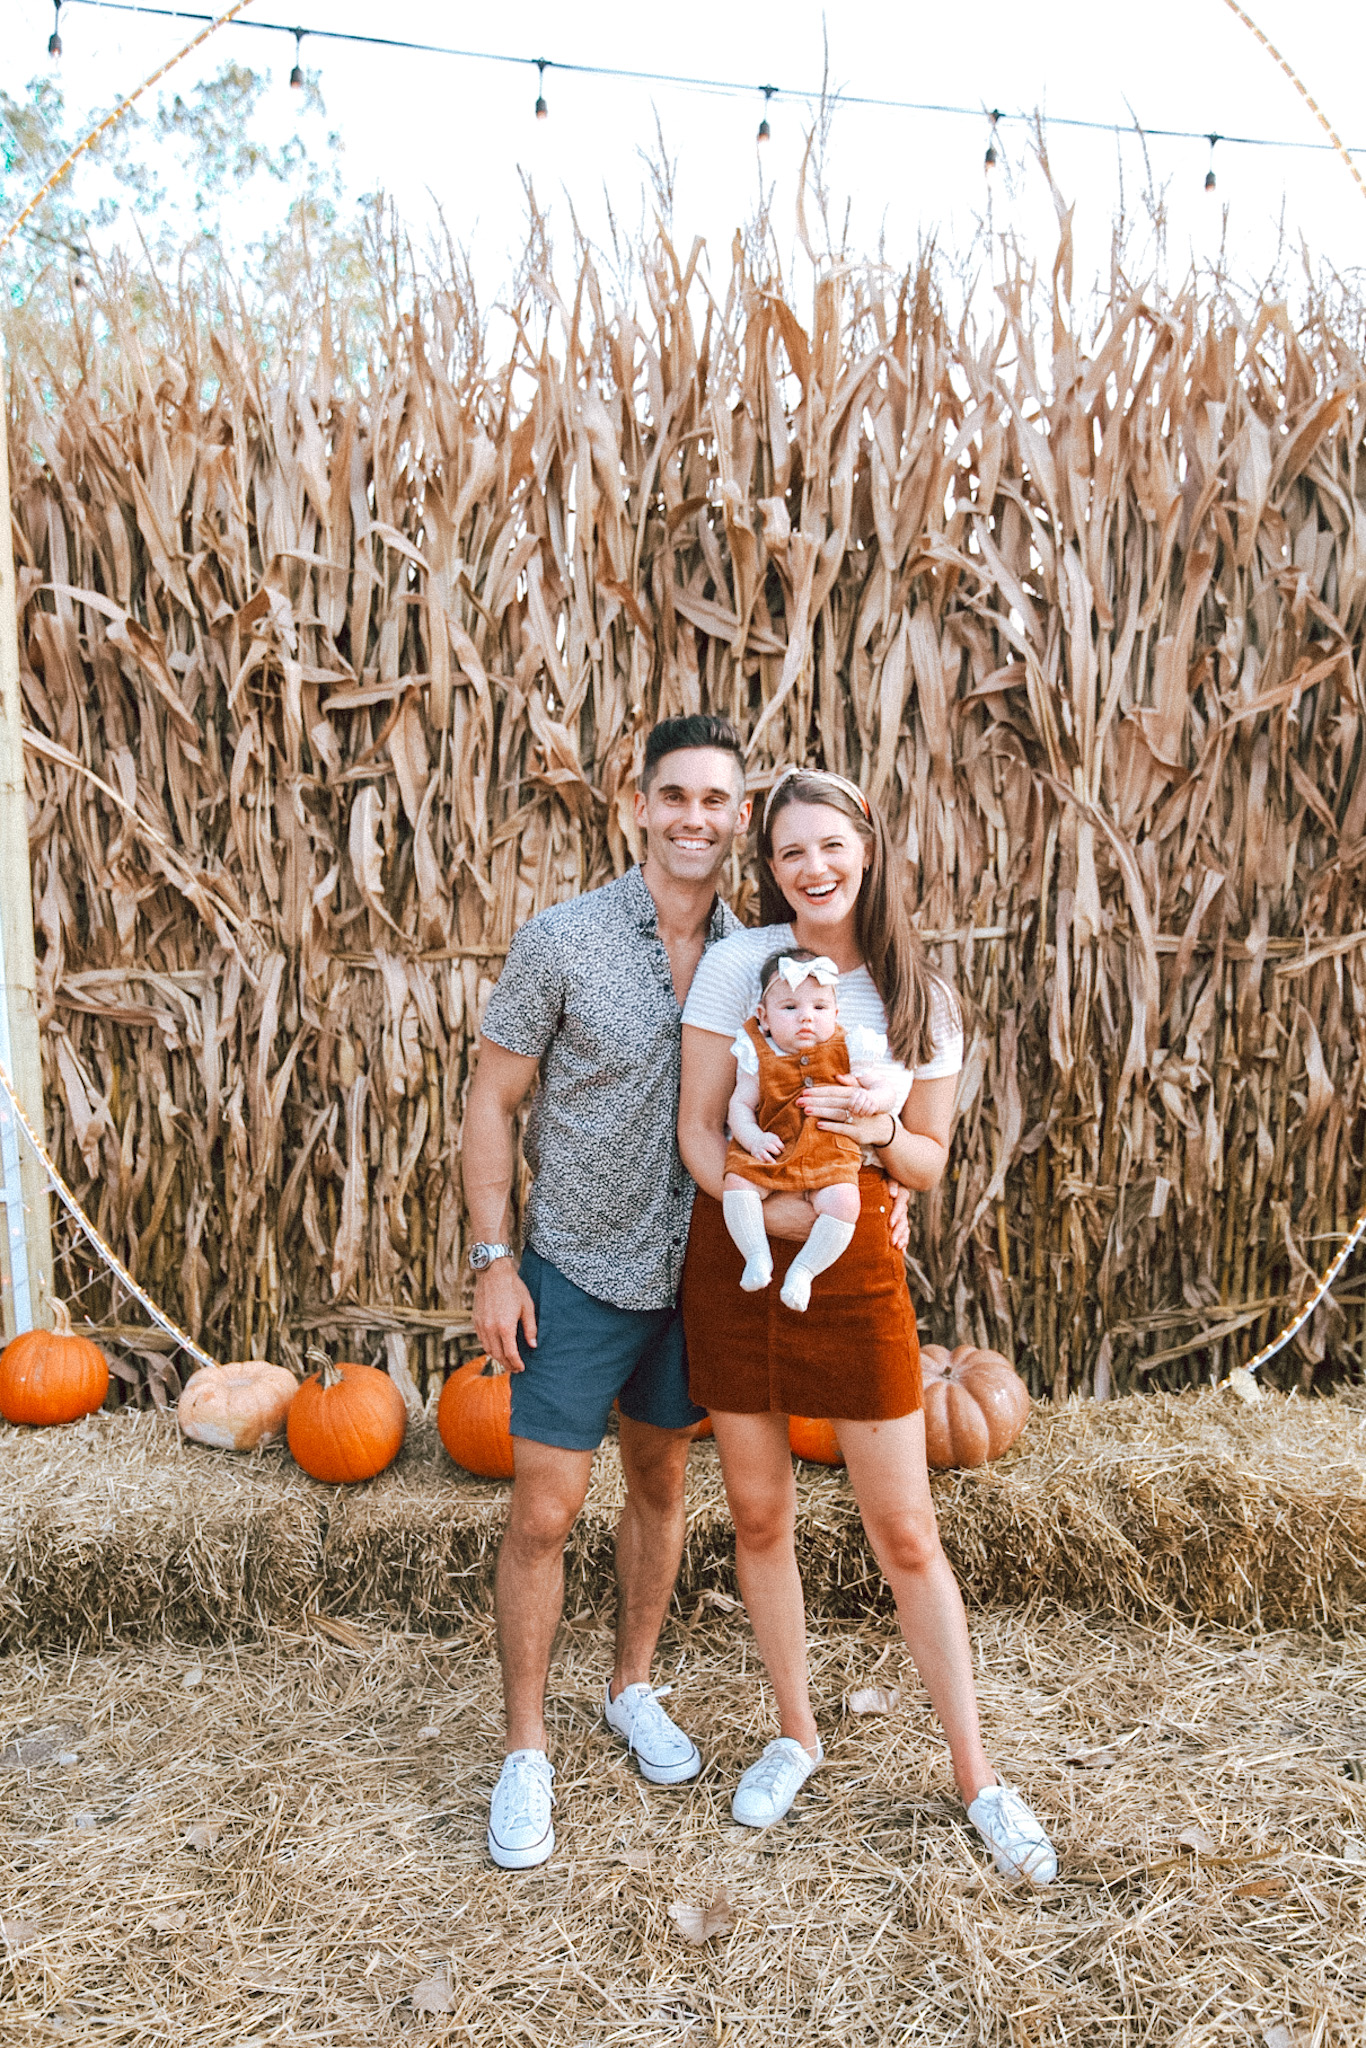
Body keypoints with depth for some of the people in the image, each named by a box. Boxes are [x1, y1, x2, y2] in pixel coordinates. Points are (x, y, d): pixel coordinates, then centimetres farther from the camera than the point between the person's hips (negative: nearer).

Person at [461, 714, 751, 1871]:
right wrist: (492, 1261, -11)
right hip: (576, 1275, -3)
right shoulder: (562, 941, -13)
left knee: (662, 1484, 19)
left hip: (694, 1275, 4)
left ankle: (633, 1690, 40)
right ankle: (526, 1752, 22)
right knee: (544, 1516, 2)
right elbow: (493, 1101, -8)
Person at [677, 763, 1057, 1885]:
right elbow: (698, 1131, -5)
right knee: (760, 1516, 13)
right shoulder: (737, 964, -4)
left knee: (906, 1532, 5)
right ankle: (796, 1735, 35)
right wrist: (775, 1210, -21)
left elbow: (930, 1157, 6)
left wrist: (878, 1134, -17)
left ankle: (978, 1776, 24)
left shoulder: (916, 996, 1)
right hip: (736, 1258, 0)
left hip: (857, 1268, 0)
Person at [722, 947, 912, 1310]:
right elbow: (740, 1105, 3)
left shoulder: (846, 1052, 1)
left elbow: (889, 1087, 5)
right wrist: (753, 1138, -16)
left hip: (831, 1156, -1)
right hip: (770, 1153, 1)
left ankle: (804, 1269, -11)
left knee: (843, 1202, -26)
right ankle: (757, 1256, -10)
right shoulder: (759, 1056, 1)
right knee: (736, 1182, -23)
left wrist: (872, 1097, -18)